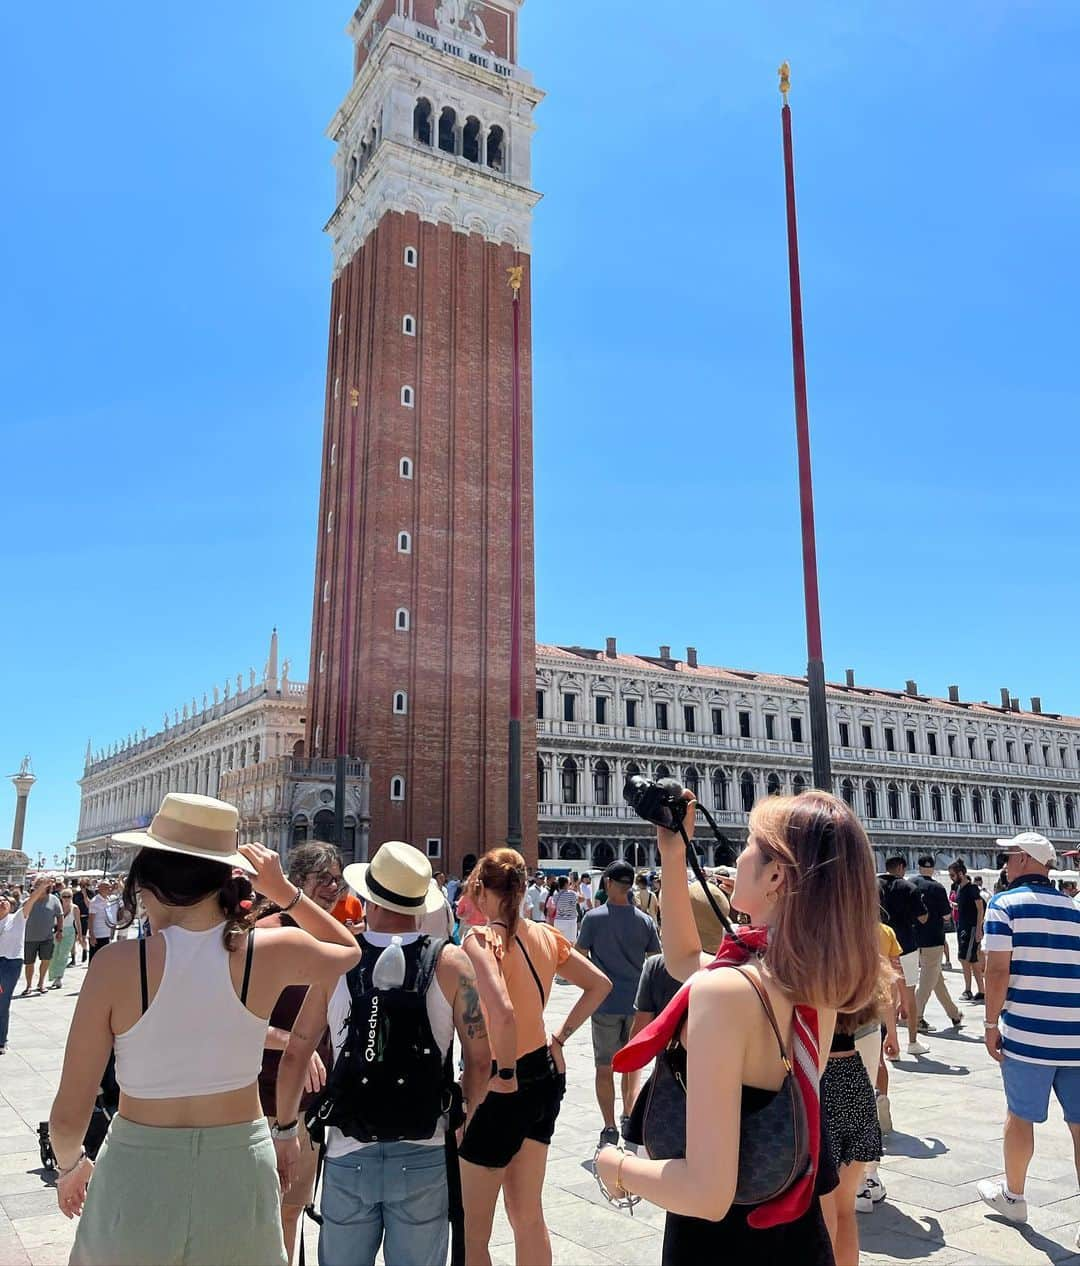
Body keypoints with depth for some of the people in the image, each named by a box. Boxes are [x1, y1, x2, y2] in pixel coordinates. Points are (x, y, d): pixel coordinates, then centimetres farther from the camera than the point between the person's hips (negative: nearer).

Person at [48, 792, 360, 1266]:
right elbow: (349, 950, 12)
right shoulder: (272, 952, -12)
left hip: (137, 1177, -1)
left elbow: (68, 1116, -9)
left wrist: (70, 1165, 12)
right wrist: (282, 889, 5)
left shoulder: (118, 963, -16)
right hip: (239, 1174, 1)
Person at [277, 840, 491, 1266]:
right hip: (424, 1155, 0)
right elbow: (480, 1059, -6)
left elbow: (296, 1054, -2)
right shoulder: (451, 963, -10)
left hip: (349, 1155, 1)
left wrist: (286, 1131, 11)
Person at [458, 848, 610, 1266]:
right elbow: (600, 984, 11)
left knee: (472, 1231, 12)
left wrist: (506, 1074, -20)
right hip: (547, 1075, 7)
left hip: (506, 1086, -7)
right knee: (528, 1216, 22)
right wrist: (559, 1037, 10)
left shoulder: (481, 938, -19)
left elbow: (502, 1012, -34)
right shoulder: (544, 935, 2)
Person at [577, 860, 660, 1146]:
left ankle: (610, 1128, 7)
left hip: (605, 1002, -2)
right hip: (637, 1002, 3)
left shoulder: (593, 918, -9)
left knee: (605, 1067, 7)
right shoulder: (645, 921, -1)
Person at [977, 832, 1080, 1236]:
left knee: (1020, 1116, 11)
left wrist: (991, 1024, -5)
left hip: (1027, 1033, -4)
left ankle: (1013, 1196, 28)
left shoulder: (1005, 904, -7)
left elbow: (998, 969, -13)